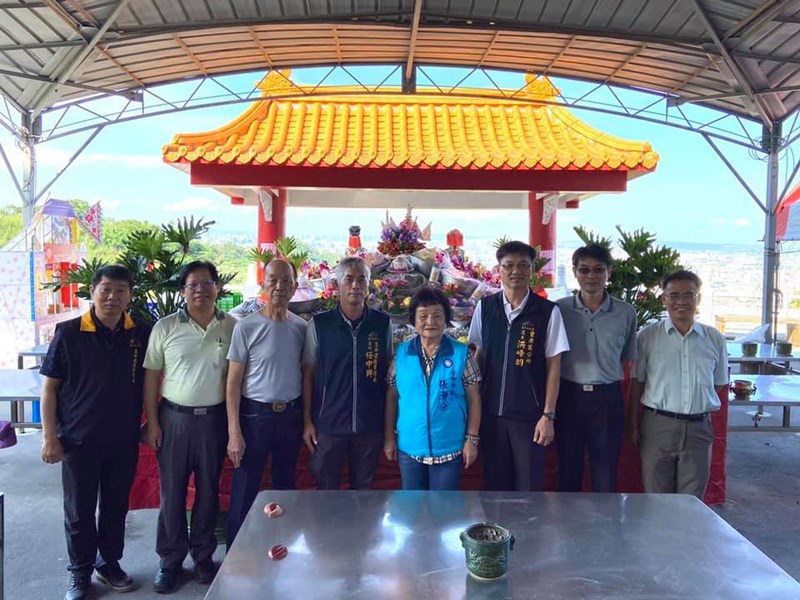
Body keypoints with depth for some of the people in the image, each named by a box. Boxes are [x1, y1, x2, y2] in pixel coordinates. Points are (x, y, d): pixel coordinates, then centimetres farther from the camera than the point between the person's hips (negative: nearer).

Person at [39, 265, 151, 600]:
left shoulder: (142, 334, -4)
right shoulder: (68, 333, -9)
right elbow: (49, 387, -5)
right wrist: (50, 437, -7)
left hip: (124, 439, 2)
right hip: (79, 439, -2)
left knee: (116, 506, 16)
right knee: (79, 511, 12)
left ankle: (110, 562, 36)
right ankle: (80, 573, 31)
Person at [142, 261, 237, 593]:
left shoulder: (232, 326, -1)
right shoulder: (165, 327, -2)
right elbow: (151, 376, 1)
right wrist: (152, 422, -2)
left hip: (214, 419, 1)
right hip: (174, 418, 0)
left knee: (208, 490, 12)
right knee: (172, 491, 9)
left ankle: (203, 556, 30)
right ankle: (170, 559, 27)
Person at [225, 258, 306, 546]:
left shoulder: (301, 327, 1)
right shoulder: (246, 327, -9)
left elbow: (305, 374, 7)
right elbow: (233, 383, -8)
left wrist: (307, 421, 3)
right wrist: (234, 432, -11)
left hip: (291, 415, 4)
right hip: (255, 414, -3)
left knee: (285, 487, 16)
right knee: (244, 492, 4)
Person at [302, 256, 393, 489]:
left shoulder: (382, 323, 0)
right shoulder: (319, 324, -3)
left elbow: (389, 372, 6)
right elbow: (308, 374, 1)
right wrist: (307, 421, -1)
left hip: (370, 424, 1)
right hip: (328, 424, -1)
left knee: (363, 490, 16)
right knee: (326, 491, 11)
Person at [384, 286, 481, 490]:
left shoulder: (461, 353, -6)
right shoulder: (401, 353, -1)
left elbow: (473, 399, -2)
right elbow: (392, 397, 5)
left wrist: (472, 439, -5)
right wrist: (389, 437, 4)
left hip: (449, 448, -2)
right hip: (409, 448, 2)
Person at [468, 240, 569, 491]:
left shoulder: (548, 311, -6)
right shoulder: (484, 307, 2)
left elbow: (553, 365, -4)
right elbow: (478, 357, 8)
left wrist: (548, 415, -6)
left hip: (530, 414, -2)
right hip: (491, 412, 3)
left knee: (528, 483, 7)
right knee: (494, 482, 14)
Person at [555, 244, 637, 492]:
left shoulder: (626, 313, 2)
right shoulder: (559, 310, 0)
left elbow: (628, 360, 11)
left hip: (608, 399, 0)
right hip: (569, 396, 0)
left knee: (606, 478, 7)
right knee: (568, 473, 11)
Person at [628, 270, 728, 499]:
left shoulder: (714, 339, 5)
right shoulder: (647, 336, 0)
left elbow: (719, 384, 14)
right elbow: (637, 384, 3)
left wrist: (698, 407, 4)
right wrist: (633, 425, 1)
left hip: (698, 428, 2)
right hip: (657, 426, -1)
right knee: (655, 499, 6)